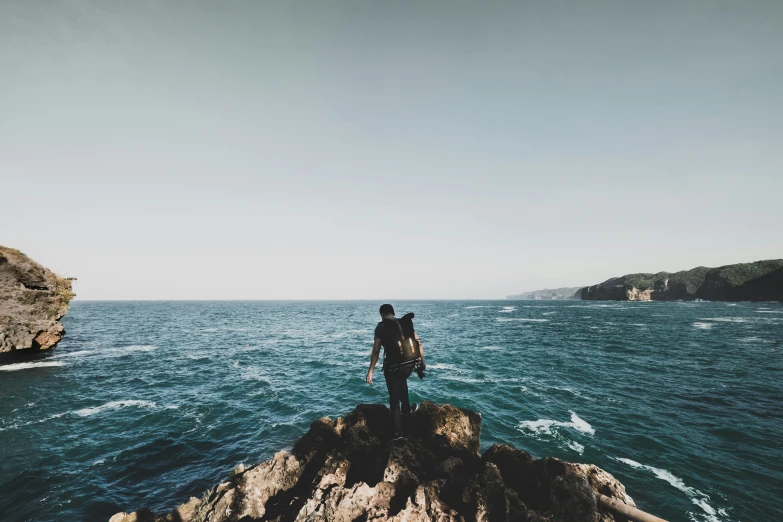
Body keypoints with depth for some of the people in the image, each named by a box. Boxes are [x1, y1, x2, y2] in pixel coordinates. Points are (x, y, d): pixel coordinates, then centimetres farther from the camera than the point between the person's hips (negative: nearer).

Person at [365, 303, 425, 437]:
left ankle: (398, 432, 15)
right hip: (408, 365, 4)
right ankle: (406, 409, 41)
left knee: (394, 398, 11)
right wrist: (422, 361, 16)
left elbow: (376, 351, -8)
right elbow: (418, 343, 6)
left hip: (392, 367, -4)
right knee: (402, 381, 37)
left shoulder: (381, 327, -2)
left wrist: (370, 371, -4)